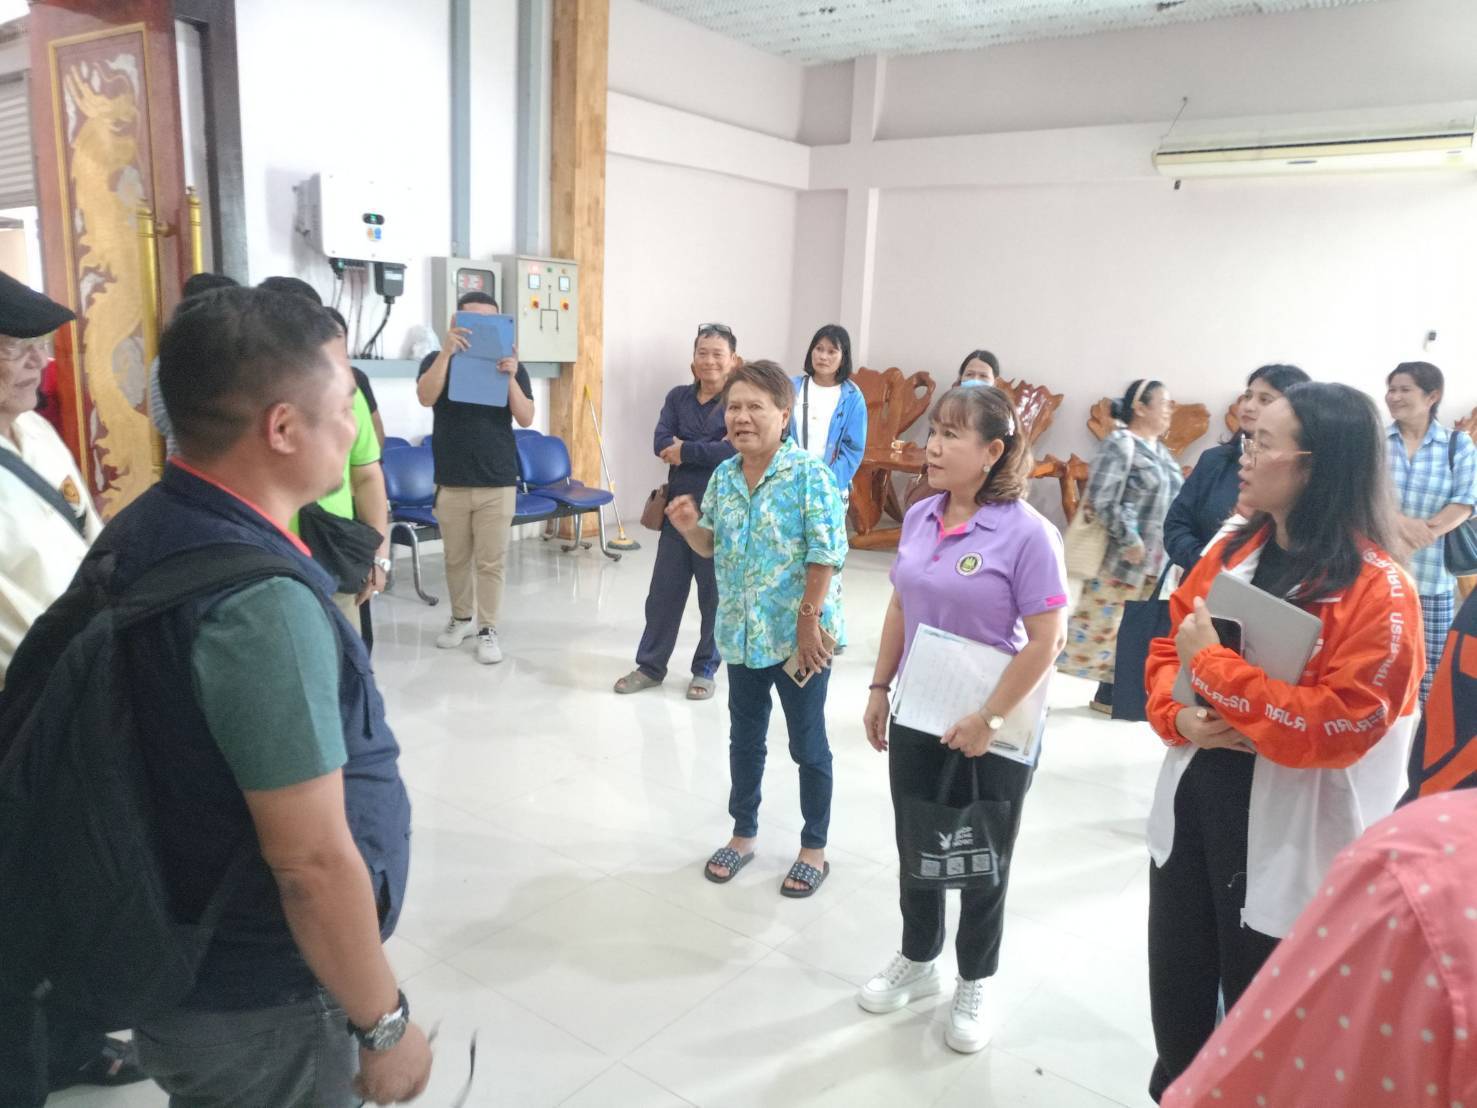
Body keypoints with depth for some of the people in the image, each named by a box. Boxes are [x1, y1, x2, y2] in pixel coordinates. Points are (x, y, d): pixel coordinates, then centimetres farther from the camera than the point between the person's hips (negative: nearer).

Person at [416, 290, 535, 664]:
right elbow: (426, 398, -20)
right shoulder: (438, 361, 1)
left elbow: (526, 418, -7)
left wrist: (510, 378, -23)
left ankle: (488, 629, 14)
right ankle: (460, 618, 31)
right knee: (456, 559, 13)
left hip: (498, 483, -1)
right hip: (450, 482, 1)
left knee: (491, 562, 3)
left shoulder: (510, 365, 2)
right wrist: (447, 351, -32)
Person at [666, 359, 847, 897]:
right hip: (741, 633, 6)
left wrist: (809, 622, -17)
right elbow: (712, 546, 13)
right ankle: (743, 834, 37)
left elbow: (826, 554, -16)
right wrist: (690, 528, -9)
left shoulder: (809, 474, -16)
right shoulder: (724, 476, 2)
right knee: (745, 739, 18)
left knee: (808, 744, 10)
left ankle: (814, 848, 28)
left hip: (798, 635, -5)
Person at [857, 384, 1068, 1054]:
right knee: (915, 845, 19)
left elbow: (1047, 638, -18)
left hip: (993, 732, -5)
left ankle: (973, 985, 37)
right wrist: (880, 688, 9)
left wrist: (990, 719, -17)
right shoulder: (919, 517, 0)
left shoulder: (1026, 533, -19)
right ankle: (917, 960, 44)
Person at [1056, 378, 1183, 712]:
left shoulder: (1161, 451, 15)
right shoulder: (1120, 443, -10)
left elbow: (1172, 503, 22)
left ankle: (1109, 693, 19)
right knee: (1099, 623, -3)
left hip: (1153, 562, 8)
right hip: (1120, 557, -8)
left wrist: (1164, 554, 12)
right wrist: (1131, 541, -19)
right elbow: (1102, 500, -18)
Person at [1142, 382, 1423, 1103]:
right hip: (1190, 808, 6)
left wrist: (1211, 665, -23)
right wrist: (1178, 715, -10)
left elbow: (1337, 726, -26)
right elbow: (1166, 648, 9)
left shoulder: (1379, 590, -17)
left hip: (1287, 841, -6)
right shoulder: (1232, 552, 3)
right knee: (1177, 998, 24)